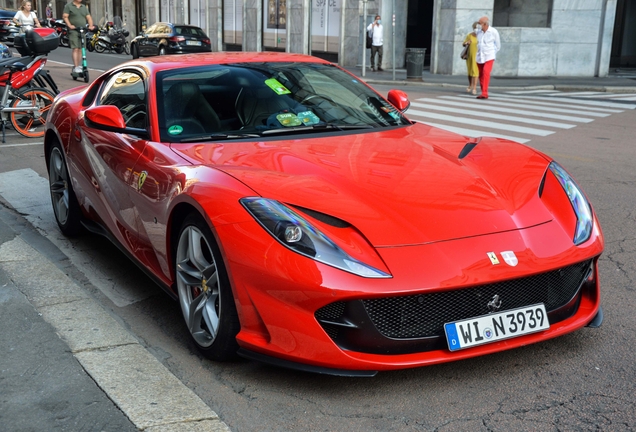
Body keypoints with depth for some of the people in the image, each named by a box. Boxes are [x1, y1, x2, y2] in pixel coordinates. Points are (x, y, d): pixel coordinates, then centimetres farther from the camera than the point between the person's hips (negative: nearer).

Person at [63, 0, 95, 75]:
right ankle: (76, 67, -17)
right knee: (75, 49, -13)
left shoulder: (84, 7, 20)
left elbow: (88, 17, 14)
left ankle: (78, 66, 12)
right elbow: (65, 16, -4)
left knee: (80, 49, 5)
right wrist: (69, 25, -18)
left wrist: (90, 25, -4)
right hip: (73, 30, -5)